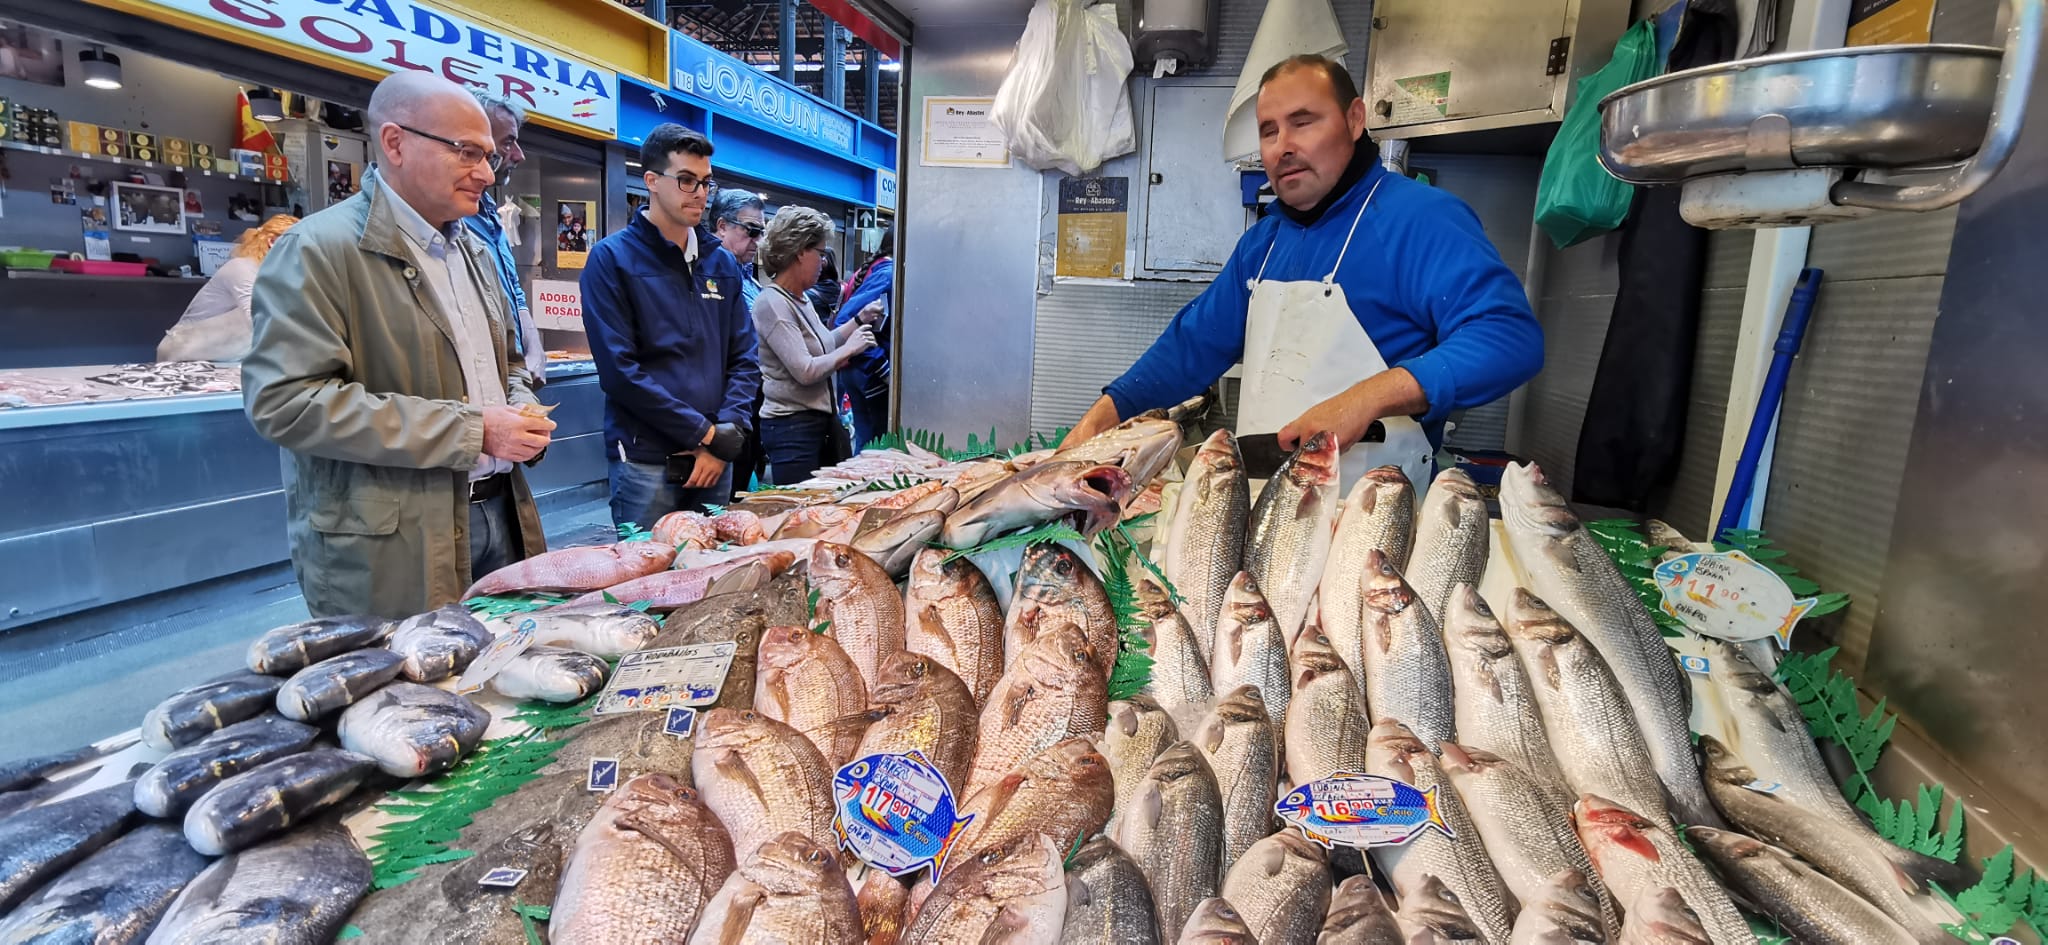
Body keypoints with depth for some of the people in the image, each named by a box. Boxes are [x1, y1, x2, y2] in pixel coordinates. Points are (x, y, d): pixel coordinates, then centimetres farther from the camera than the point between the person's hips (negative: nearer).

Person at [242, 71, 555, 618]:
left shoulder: (473, 249, 15)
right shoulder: (318, 250, -9)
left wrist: (521, 413, 2)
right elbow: (286, 400, -19)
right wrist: (471, 430, -21)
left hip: (499, 513, 7)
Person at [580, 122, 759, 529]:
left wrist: (728, 438, -7)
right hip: (645, 462, -5)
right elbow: (618, 369, -12)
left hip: (717, 460, 5)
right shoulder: (612, 258, -4)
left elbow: (744, 360, 8)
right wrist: (706, 433, -13)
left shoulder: (721, 262, 11)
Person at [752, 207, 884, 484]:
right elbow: (805, 371, -22)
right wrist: (849, 349, -9)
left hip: (822, 418, 9)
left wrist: (860, 320, 16)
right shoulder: (772, 304, -16)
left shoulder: (802, 298, 11)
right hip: (791, 426, -9)